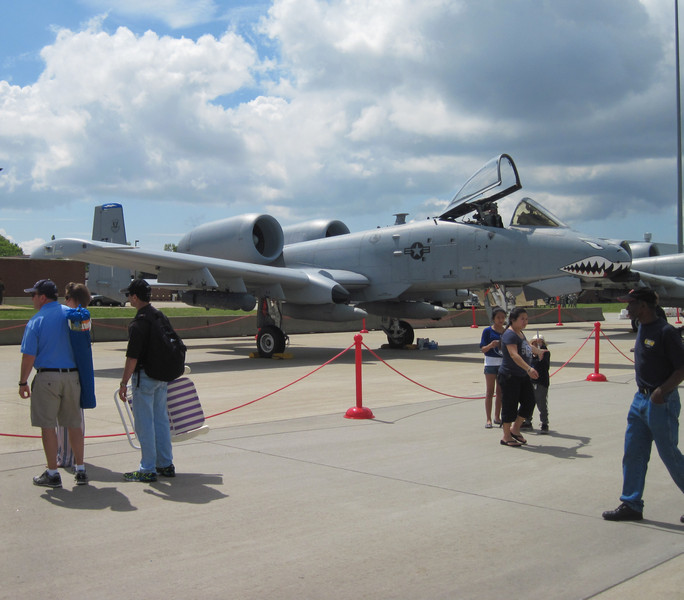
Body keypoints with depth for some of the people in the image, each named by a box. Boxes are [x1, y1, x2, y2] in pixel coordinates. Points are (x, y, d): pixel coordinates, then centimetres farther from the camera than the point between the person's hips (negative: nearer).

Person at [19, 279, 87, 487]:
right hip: (72, 375, 4)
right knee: (74, 424, 11)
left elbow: (29, 356, -10)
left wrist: (23, 382, 1)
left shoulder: (36, 321, -8)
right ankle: (80, 471, 15)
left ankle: (52, 474, 10)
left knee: (48, 426, 5)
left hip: (46, 378, -4)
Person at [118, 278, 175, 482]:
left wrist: (124, 383, -13)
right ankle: (166, 465, 19)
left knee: (144, 423, -1)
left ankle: (148, 470, 4)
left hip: (144, 376, -9)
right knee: (161, 420, 13)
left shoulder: (138, 323, -18)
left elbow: (132, 358, -20)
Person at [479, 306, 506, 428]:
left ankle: (497, 417, 21)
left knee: (500, 392, 10)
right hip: (491, 363, -4)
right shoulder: (488, 331, -4)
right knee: (489, 392, -1)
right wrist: (490, 345, -25)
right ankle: (488, 419, 1)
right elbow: (483, 349, -7)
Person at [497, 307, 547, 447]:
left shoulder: (520, 333, 13)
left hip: (523, 376, 10)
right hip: (509, 376, -9)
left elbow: (528, 347, 34)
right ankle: (506, 437, 9)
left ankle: (515, 429, 23)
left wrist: (538, 351, 47)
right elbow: (514, 355, -31)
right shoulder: (509, 334, -17)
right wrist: (528, 368, -41)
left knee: (529, 402, 8)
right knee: (510, 405, -3)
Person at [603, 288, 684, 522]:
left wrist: (662, 390, -28)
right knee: (633, 453, 10)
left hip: (662, 402, -9)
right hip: (640, 399, 9)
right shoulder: (642, 329, 9)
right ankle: (631, 505, 18)